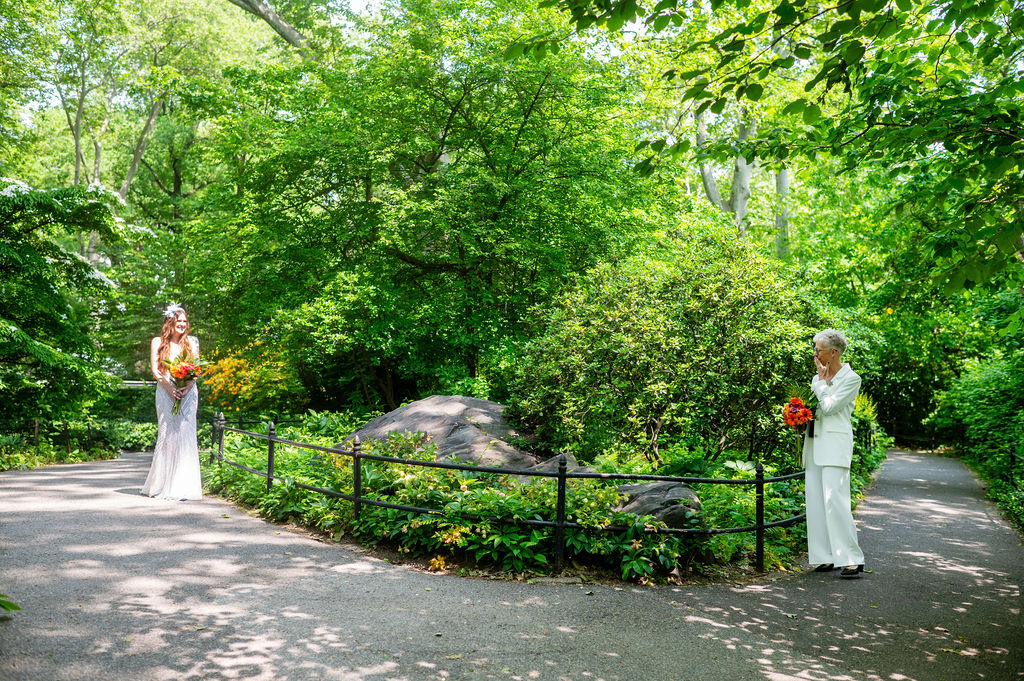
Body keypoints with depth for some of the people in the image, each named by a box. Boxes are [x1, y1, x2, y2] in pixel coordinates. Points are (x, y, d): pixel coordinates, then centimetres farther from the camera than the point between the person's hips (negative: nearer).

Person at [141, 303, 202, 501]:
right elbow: (155, 369, 2)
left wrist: (188, 386, -9)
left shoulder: (191, 342, 14)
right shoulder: (158, 342, 10)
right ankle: (162, 484, 2)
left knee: (185, 434, -7)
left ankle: (182, 486, -8)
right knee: (166, 433, -6)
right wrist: (169, 387, -13)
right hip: (166, 393, -1)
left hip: (187, 393, 1)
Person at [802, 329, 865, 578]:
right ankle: (827, 557, 10)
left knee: (835, 499, -14)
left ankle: (853, 560, -9)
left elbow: (829, 406, -13)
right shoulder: (819, 378, 18)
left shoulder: (851, 378, -4)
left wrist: (822, 381, -4)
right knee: (814, 500, 4)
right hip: (814, 443, 8)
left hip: (835, 444, -8)